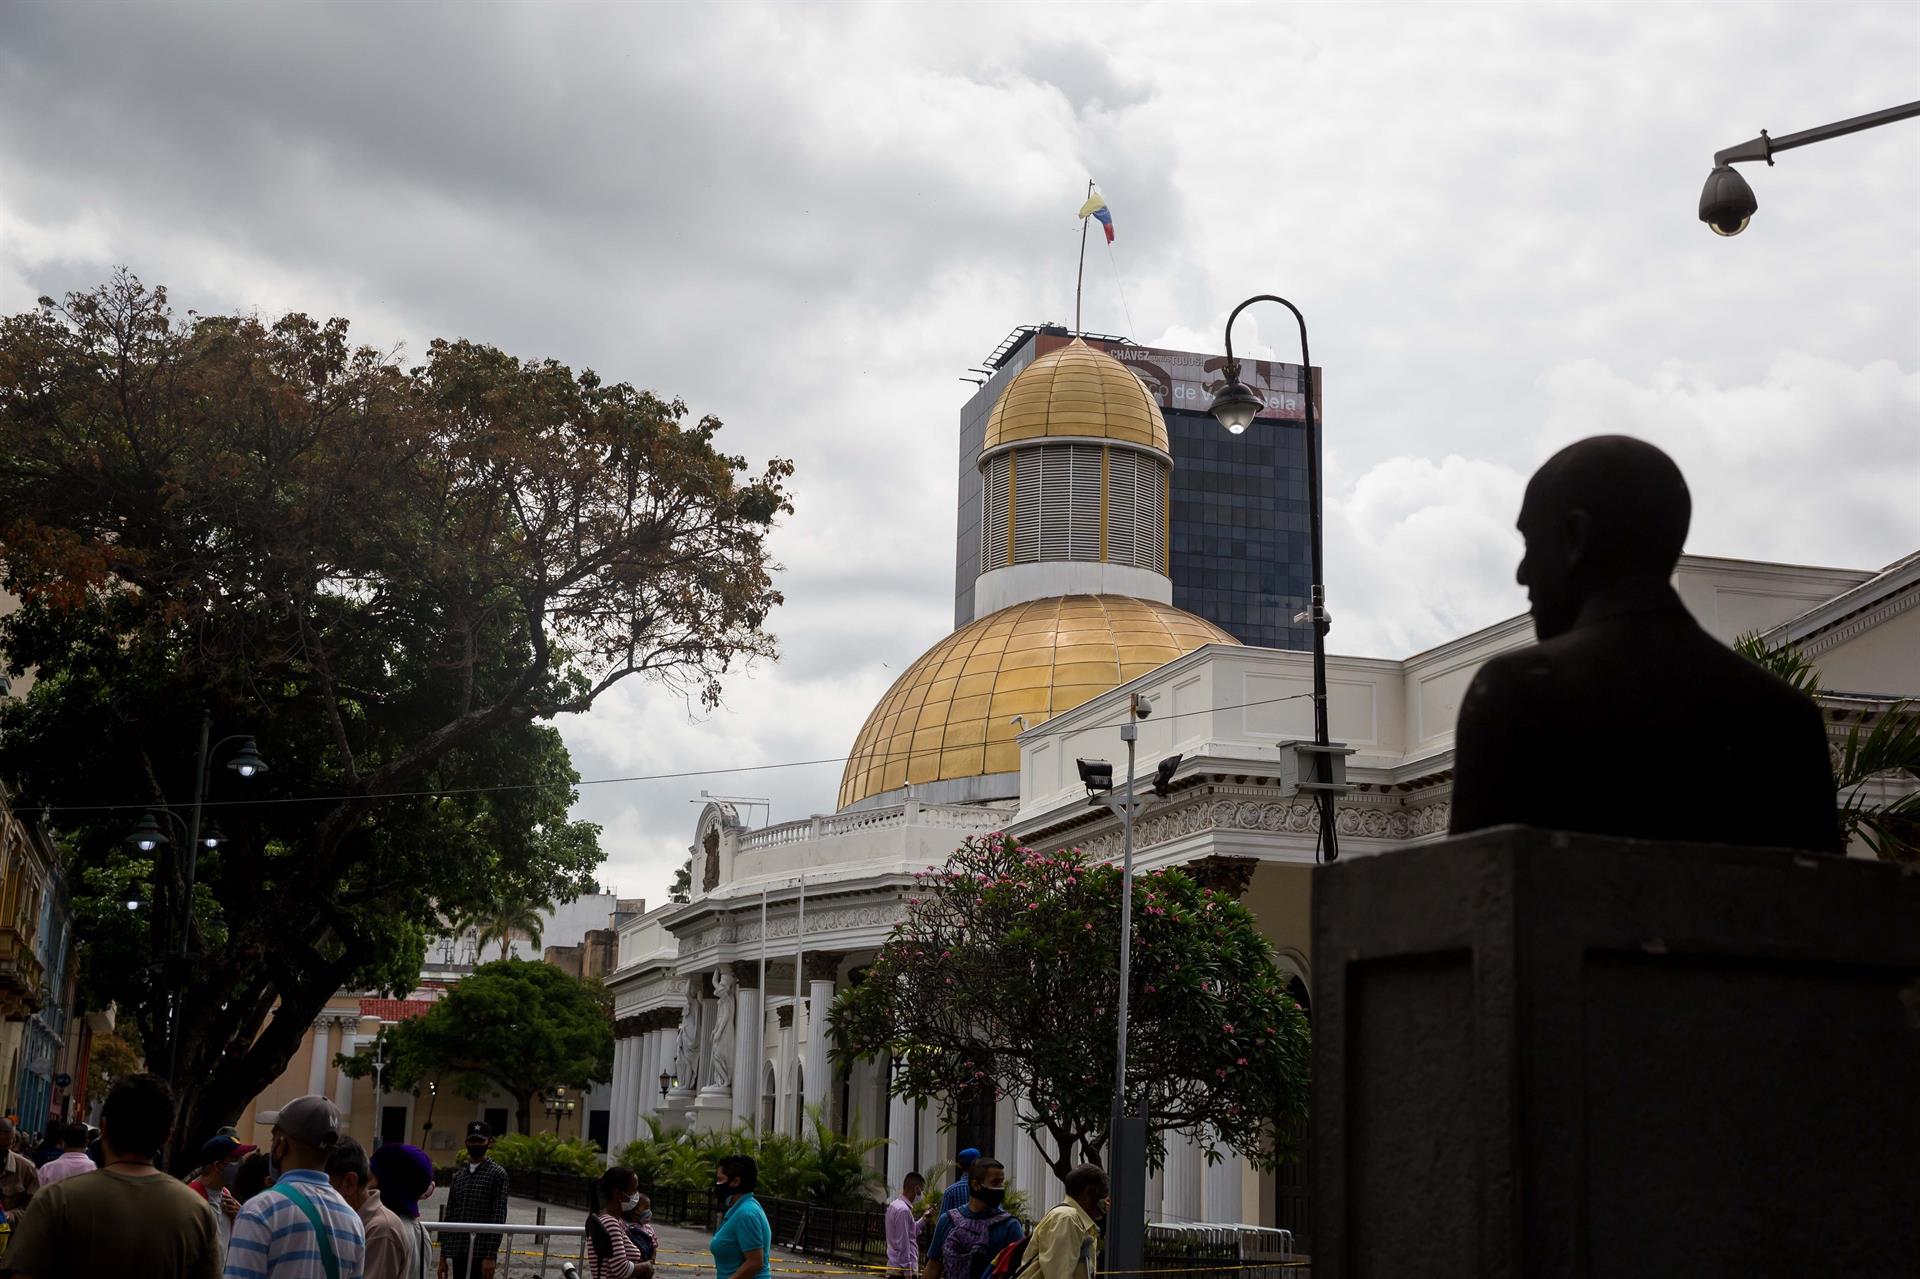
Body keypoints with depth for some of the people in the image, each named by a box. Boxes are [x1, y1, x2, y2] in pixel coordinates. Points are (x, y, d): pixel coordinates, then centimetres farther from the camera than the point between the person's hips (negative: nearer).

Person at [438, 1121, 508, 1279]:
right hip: (457, 1252, 6)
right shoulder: (458, 1175, 16)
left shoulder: (497, 1174, -1)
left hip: (480, 1253, -6)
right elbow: (449, 1216, 16)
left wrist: (490, 1256, -15)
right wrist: (443, 1256, 12)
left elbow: (499, 1218, -8)